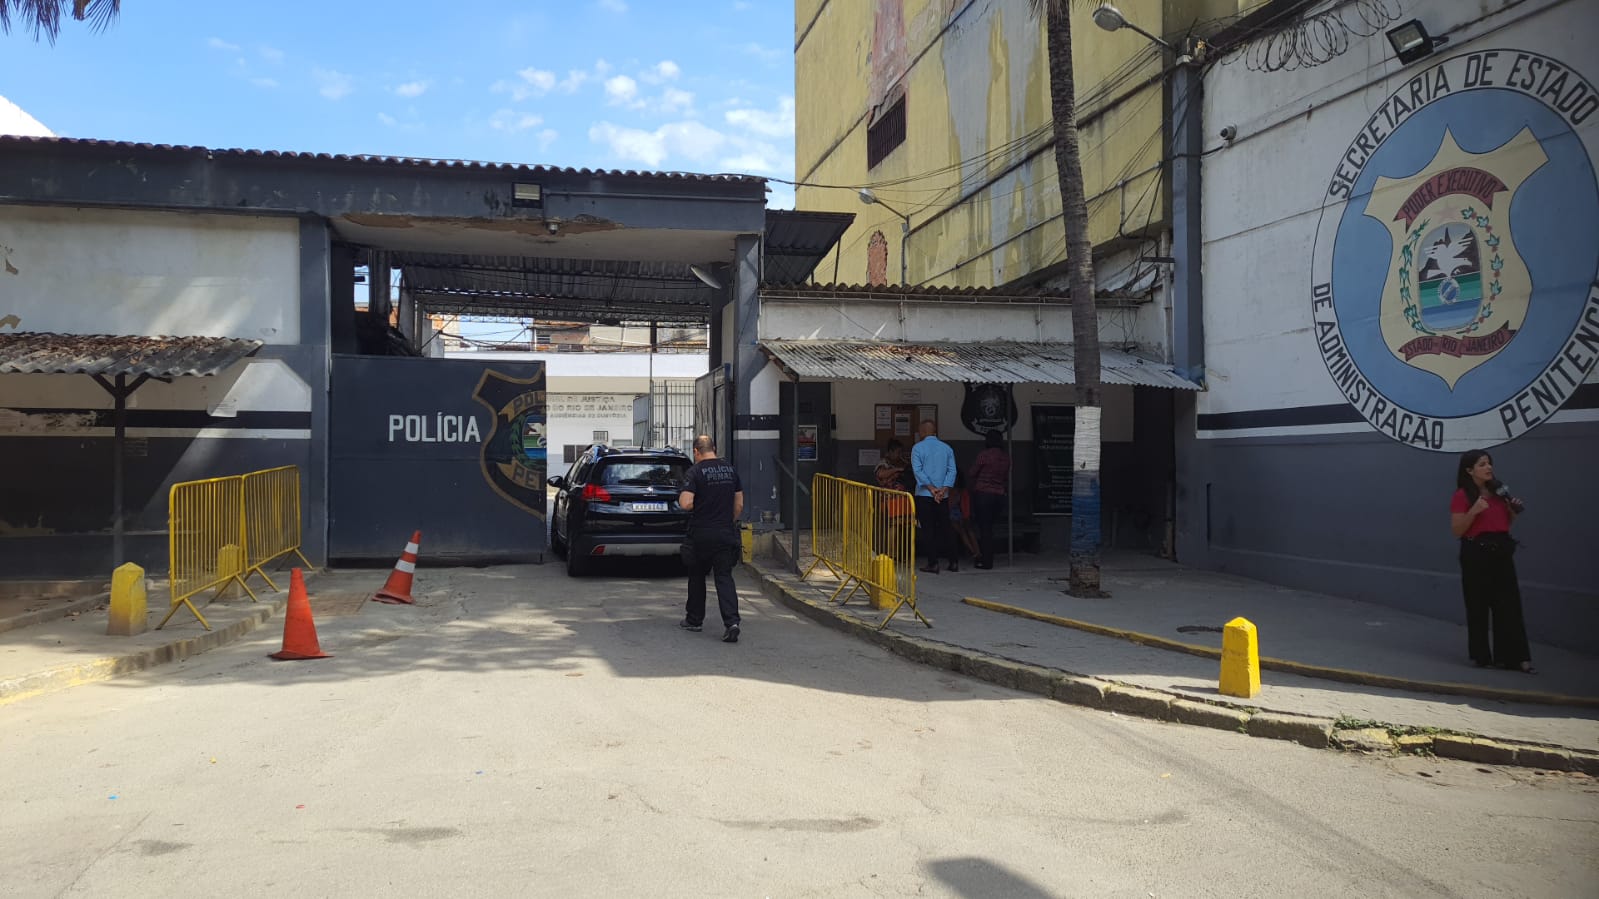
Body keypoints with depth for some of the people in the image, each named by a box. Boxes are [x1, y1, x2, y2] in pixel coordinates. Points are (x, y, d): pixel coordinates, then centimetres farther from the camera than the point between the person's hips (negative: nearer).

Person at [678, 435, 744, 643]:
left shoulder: (696, 471, -10)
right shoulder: (730, 469, 8)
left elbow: (686, 504, -19)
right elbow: (739, 505, 12)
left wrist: (681, 498, 2)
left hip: (701, 534, -3)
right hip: (726, 533, 4)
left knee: (697, 576, 15)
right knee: (724, 577, 1)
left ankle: (694, 620, 26)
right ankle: (731, 621, -16)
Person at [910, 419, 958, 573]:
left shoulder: (918, 448, -3)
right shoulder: (947, 448, 7)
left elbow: (917, 471, -12)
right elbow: (952, 470, -1)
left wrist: (931, 488, -13)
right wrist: (943, 489, -8)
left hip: (924, 495, -3)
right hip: (943, 496, 3)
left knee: (929, 530, 0)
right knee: (945, 528, 11)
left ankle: (933, 564, -1)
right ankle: (953, 562, 13)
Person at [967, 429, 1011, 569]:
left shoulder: (984, 455, -11)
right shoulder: (1006, 457, 4)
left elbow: (973, 473, -1)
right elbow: (1007, 478, 12)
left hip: (982, 493, -5)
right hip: (999, 495, 5)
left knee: (984, 527, 0)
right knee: (990, 527, 16)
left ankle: (986, 561, 1)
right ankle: (988, 558, 21)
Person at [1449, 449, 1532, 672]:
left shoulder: (1498, 490, 11)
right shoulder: (1462, 496, -8)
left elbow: (1505, 523, 22)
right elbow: (1457, 530, -12)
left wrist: (1514, 511, 3)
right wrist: (1474, 510, -22)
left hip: (1501, 551, 6)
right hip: (1476, 553, -6)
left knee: (1509, 605, 3)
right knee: (1478, 606, 1)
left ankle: (1515, 656, 6)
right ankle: (1481, 656, 12)